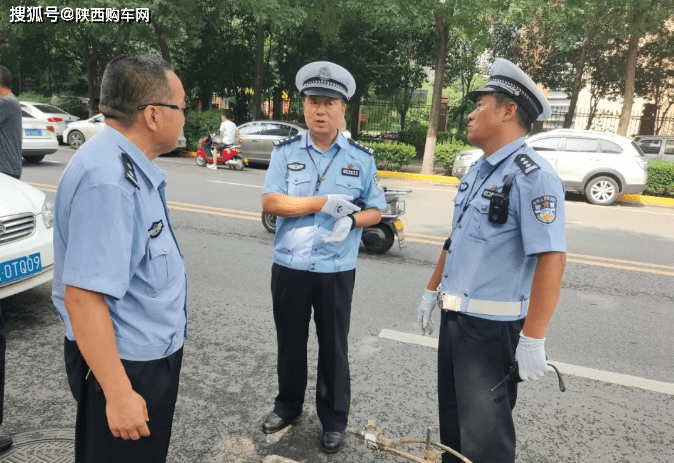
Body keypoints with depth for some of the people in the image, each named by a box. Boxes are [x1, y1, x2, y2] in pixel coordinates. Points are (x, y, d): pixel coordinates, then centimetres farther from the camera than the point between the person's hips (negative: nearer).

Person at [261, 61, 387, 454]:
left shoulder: (361, 158, 0)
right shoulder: (285, 151, 0)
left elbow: (375, 211, 5)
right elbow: (270, 203, -10)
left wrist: (351, 220, -17)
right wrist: (324, 203, -18)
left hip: (337, 271, -1)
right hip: (289, 267, 1)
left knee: (334, 347, 11)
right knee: (290, 342, 17)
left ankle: (334, 418, 31)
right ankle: (288, 405, 40)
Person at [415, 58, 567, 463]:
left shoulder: (532, 175, -18)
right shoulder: (478, 171, 10)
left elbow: (551, 259, -25)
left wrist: (533, 339, -25)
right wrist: (432, 291, 20)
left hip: (493, 324, -8)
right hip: (454, 316, 8)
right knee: (452, 416, 22)